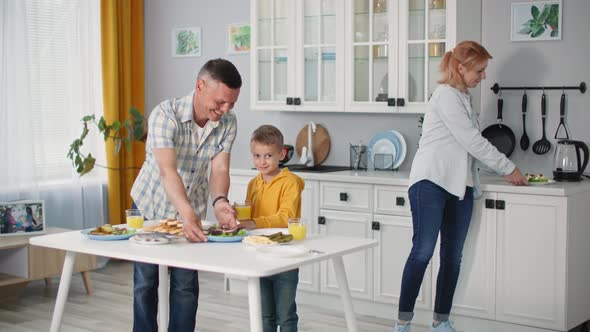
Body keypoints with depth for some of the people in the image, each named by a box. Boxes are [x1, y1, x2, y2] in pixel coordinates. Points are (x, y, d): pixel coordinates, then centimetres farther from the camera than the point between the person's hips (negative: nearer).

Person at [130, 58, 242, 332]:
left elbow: (219, 170, -18)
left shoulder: (228, 123, -15)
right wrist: (187, 214, -55)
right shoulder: (165, 114, -30)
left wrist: (220, 202, -40)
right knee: (145, 282, 6)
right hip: (151, 206, -3)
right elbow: (167, 170, -41)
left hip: (190, 210, 3)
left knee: (186, 285, 4)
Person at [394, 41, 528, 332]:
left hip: (460, 185, 9)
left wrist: (503, 171, 12)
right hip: (432, 181, -9)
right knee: (423, 251, -10)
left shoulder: (464, 98, 19)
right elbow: (472, 141, -12)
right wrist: (508, 168, -6)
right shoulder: (446, 95, -9)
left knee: (453, 256, 7)